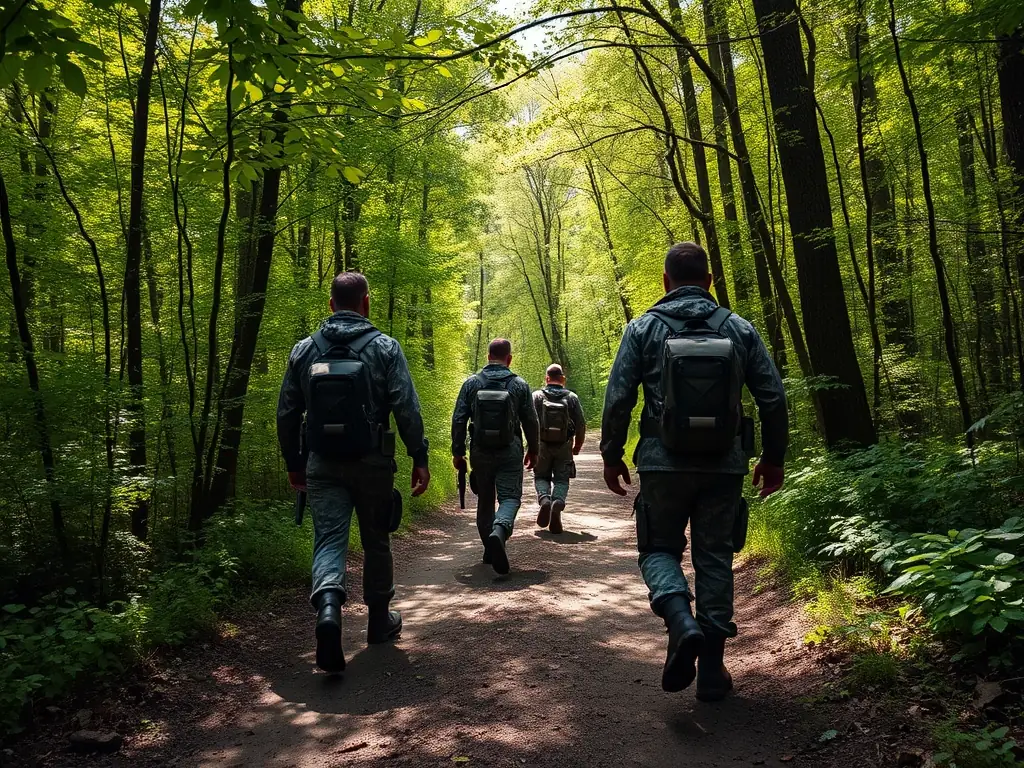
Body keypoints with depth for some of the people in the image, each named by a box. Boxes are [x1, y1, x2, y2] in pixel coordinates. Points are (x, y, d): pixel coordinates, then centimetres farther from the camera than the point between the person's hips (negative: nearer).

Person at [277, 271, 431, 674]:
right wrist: (420, 458, -6)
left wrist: (293, 463, 17)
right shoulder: (385, 348, -5)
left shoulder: (304, 350, 5)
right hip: (372, 463, -1)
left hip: (323, 465, 1)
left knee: (329, 540, 1)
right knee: (376, 542, 14)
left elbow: (287, 414, 7)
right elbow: (407, 408, -12)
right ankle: (379, 622, 28)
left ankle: (328, 607, -27)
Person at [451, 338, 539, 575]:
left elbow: (458, 420, -1)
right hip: (510, 453, -2)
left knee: (485, 500, 15)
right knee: (510, 498, -1)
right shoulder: (520, 385, 0)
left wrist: (458, 452, 6)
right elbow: (530, 421, 4)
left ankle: (490, 549, 20)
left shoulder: (471, 383, 1)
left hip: (481, 453, 2)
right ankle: (498, 532, -30)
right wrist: (532, 450, 17)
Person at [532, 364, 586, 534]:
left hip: (542, 445, 0)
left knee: (541, 477, 15)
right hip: (564, 446, 0)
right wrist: (577, 447, 14)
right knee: (561, 480, 7)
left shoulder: (537, 396, -1)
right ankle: (558, 503, -20)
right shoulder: (572, 397, 2)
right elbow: (581, 425, 1)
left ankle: (544, 499, -13)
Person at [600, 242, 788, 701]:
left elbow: (618, 398, -6)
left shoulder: (644, 328, -1)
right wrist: (773, 458, 15)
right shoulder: (740, 329, 5)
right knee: (715, 559, 12)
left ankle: (681, 621, -14)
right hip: (724, 467, 2)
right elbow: (773, 398, 5)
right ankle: (712, 669, 17)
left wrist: (611, 456, 6)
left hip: (663, 465, -2)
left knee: (659, 549, 15)